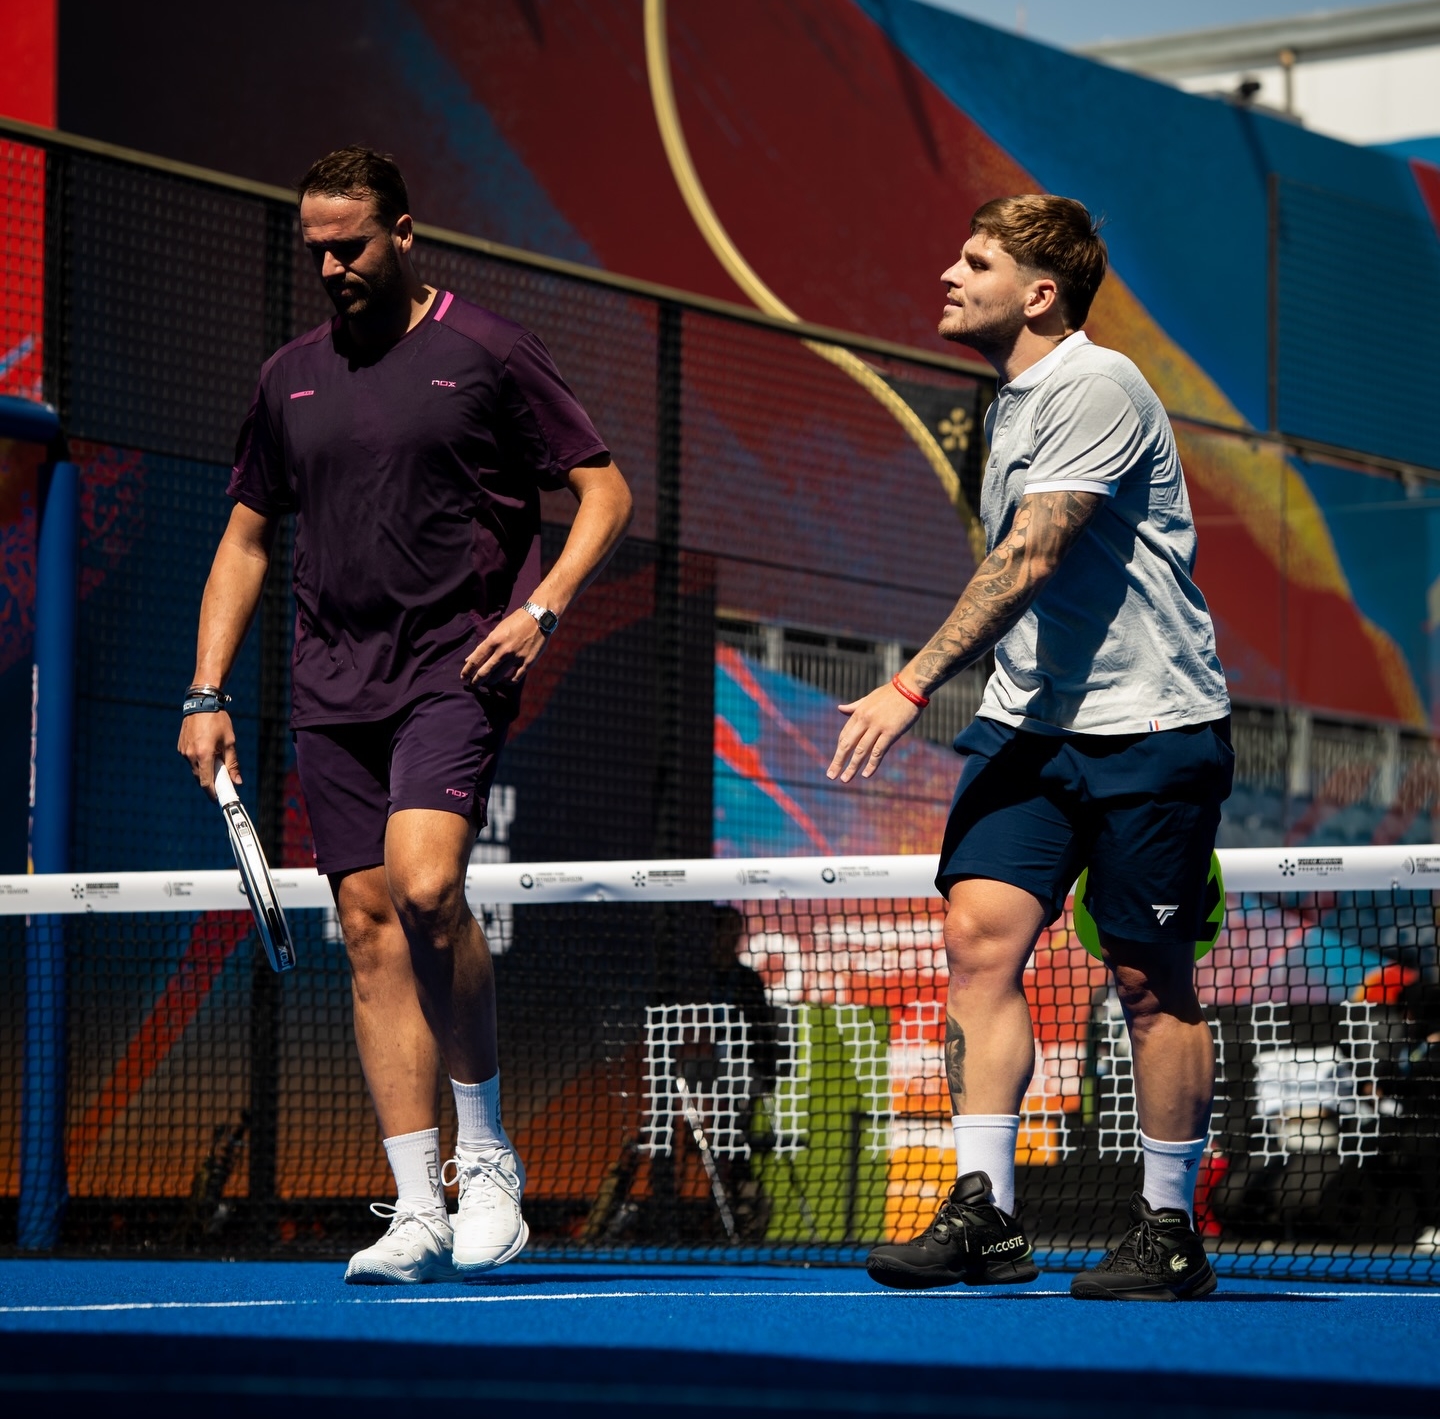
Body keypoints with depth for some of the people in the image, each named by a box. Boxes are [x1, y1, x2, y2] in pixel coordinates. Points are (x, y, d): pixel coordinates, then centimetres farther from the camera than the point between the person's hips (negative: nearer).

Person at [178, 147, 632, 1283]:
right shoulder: (291, 378, 15)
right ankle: (419, 1212, 1)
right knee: (370, 929, 0)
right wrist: (208, 694, 13)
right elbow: (247, 540, 21)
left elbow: (606, 490, 3)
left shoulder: (486, 353, 1)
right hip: (333, 689, 5)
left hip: (455, 668, -5)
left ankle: (486, 1151, -6)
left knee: (426, 887, -24)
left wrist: (542, 606, -11)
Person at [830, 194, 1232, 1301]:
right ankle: (984, 1213, -9)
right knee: (981, 935, -8)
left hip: (1150, 726, -8)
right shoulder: (1010, 407, 15)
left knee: (1151, 981, 0)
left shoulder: (1097, 389, -14)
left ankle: (1170, 1232, 11)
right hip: (1027, 722, 8)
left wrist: (914, 686, -26)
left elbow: (1030, 562, -23)